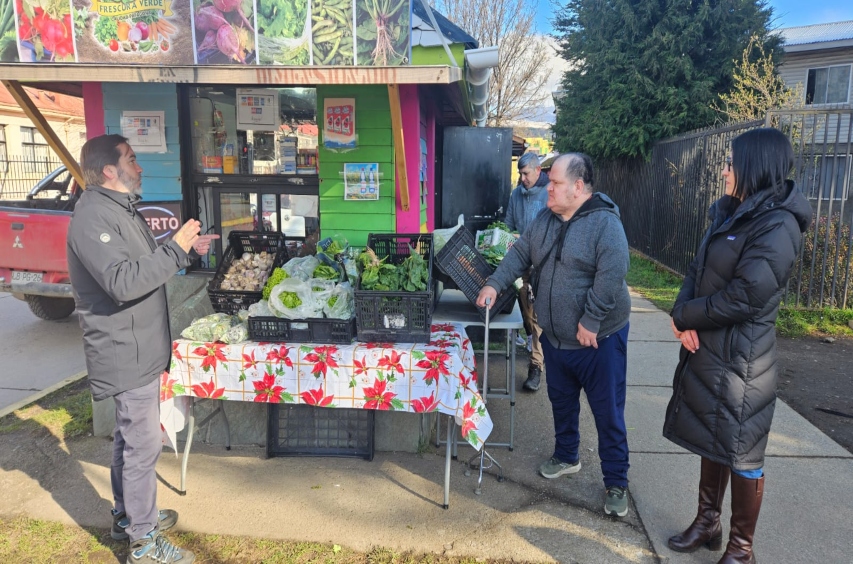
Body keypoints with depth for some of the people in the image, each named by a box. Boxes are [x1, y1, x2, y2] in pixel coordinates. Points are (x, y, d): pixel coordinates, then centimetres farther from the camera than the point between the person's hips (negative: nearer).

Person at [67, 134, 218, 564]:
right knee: (143, 446, -1)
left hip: (138, 348, 11)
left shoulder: (120, 209, 14)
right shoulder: (93, 217, -20)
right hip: (127, 353, -11)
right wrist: (175, 249, -25)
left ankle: (127, 515, 38)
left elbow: (145, 265, 21)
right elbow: (123, 282, -31)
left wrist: (189, 249, 9)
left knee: (129, 437, 21)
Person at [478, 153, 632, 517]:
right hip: (555, 336, 7)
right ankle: (566, 457, 43)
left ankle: (616, 483, 20)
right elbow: (519, 254, 7)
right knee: (561, 402, 22)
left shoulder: (605, 223, -19)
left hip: (598, 338, -7)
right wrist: (495, 283, -8)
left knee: (608, 413, 4)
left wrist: (590, 322, -25)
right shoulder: (545, 220, 5)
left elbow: (611, 276, -25)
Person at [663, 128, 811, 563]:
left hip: (741, 357, -8)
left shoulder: (777, 226, -18)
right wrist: (683, 318, -10)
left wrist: (685, 317, -11)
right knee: (710, 438, 19)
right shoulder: (731, 214, 11)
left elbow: (744, 298, -24)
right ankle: (708, 522, 37)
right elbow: (697, 271, 7)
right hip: (706, 347, 9)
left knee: (740, 451, 6)